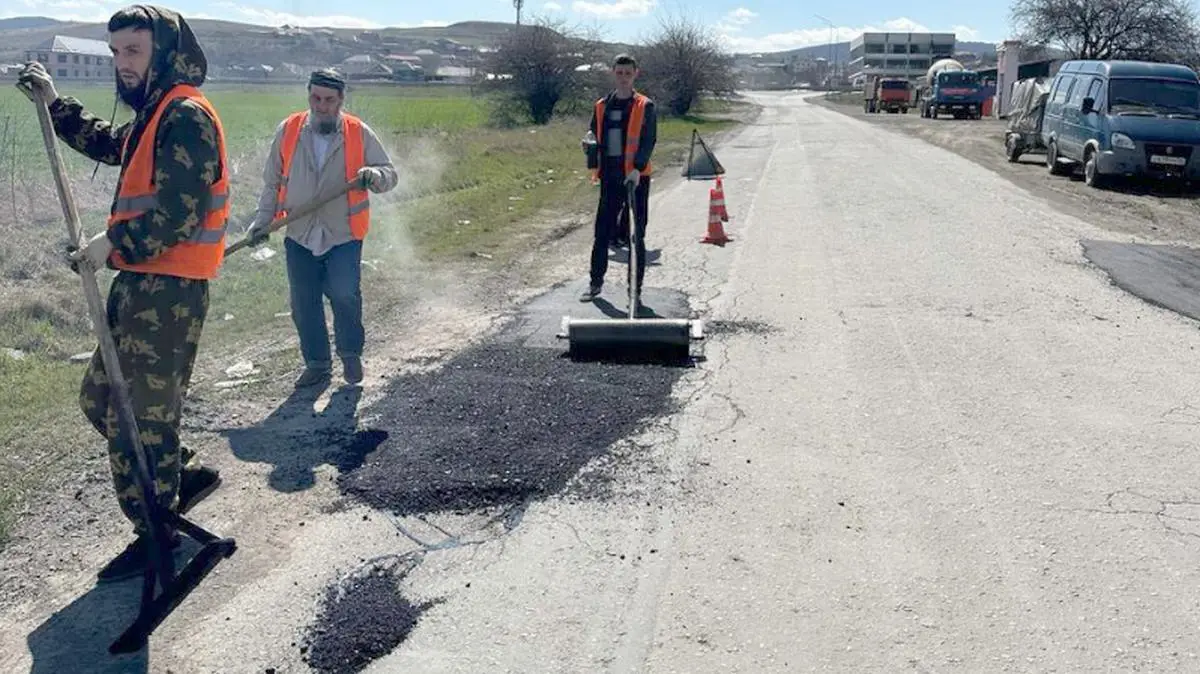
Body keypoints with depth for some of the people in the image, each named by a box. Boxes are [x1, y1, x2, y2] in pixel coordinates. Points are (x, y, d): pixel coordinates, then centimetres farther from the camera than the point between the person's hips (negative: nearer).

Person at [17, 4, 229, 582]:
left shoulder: (186, 116, -15)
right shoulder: (158, 114, 16)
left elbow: (178, 215, -23)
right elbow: (108, 145, 38)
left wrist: (112, 245, -16)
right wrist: (54, 103, 31)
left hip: (168, 290, -10)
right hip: (141, 283, 10)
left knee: (137, 416, -1)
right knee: (100, 399, 17)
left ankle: (157, 534, 14)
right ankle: (184, 474, 30)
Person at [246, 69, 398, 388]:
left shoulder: (359, 133, -2)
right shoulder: (288, 131, 2)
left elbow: (390, 173, 1)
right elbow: (272, 182, 11)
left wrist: (374, 175, -22)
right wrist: (263, 220, 8)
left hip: (344, 235, -2)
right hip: (299, 236, 3)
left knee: (344, 294, -17)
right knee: (304, 305, 7)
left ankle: (351, 354, 9)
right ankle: (317, 363, 25)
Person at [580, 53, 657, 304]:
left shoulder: (645, 106, -1)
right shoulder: (601, 106, 11)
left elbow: (649, 140, -9)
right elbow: (593, 135, 20)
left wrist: (638, 168, -23)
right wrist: (590, 144, -5)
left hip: (636, 177, -3)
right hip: (610, 177, 4)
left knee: (636, 235, 1)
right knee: (602, 232, 7)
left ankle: (636, 289, 8)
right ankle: (596, 283, 20)